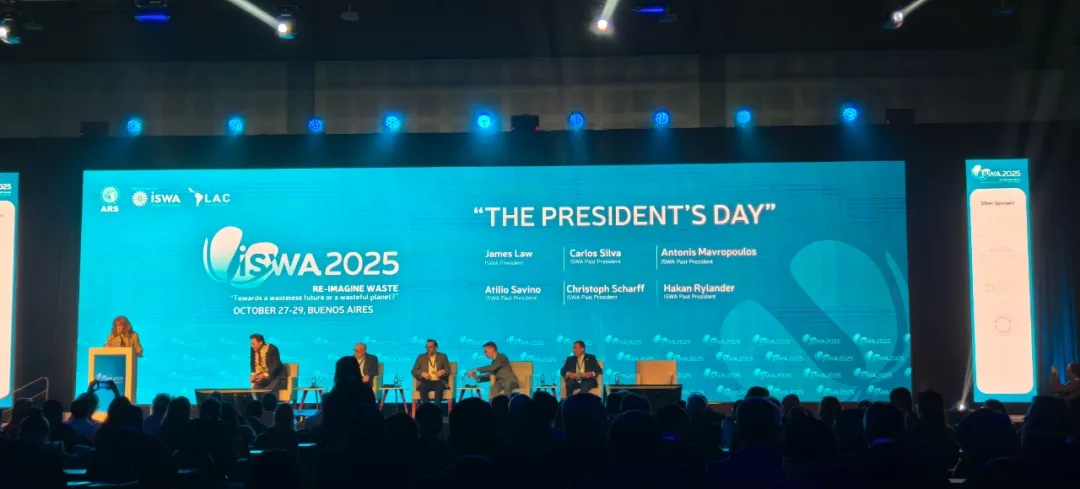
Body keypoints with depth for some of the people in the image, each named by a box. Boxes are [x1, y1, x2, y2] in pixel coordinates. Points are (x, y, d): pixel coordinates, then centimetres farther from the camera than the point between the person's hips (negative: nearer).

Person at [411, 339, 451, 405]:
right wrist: (422, 374, -11)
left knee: (439, 386, -36)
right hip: (426, 382, 1)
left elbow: (448, 370, 9)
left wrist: (444, 372, -16)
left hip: (438, 382, -1)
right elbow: (413, 371, 10)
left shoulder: (442, 356, 15)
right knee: (423, 387, -34)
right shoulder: (421, 357, 16)